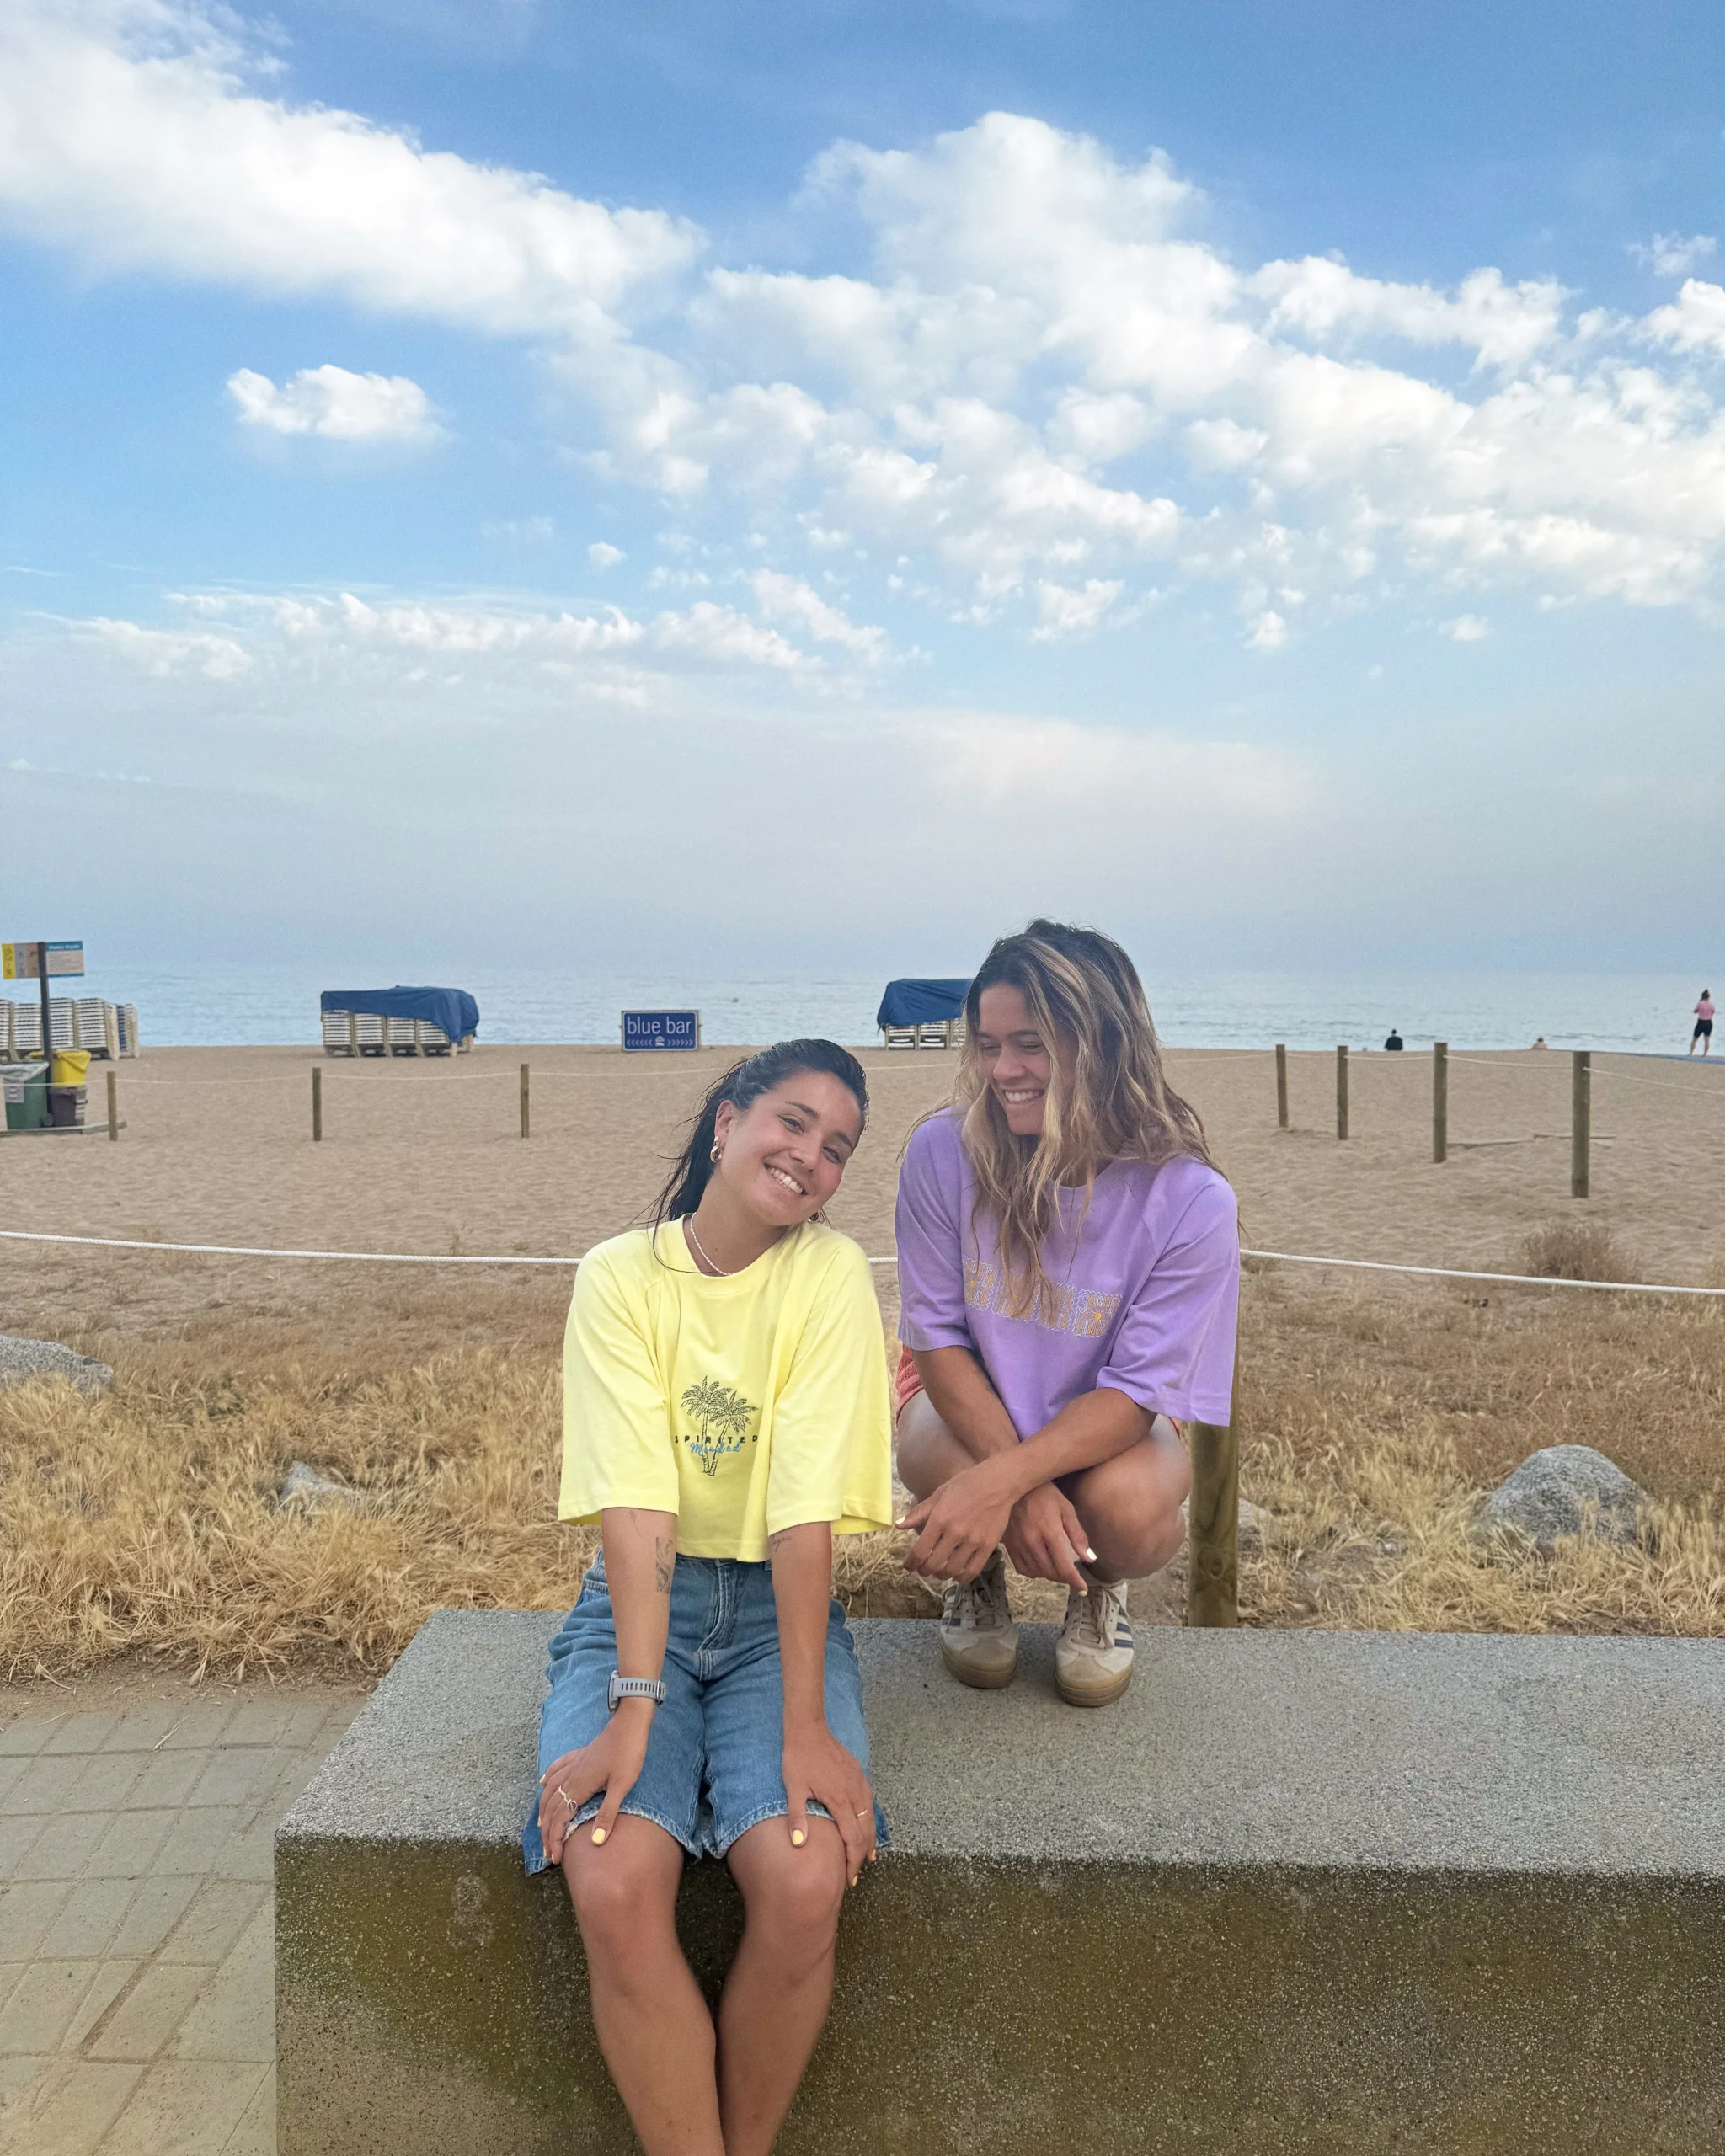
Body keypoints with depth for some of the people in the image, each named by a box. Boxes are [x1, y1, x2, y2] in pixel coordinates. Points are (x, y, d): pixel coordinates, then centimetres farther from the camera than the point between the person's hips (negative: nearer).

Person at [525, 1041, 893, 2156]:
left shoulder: (830, 1272, -7)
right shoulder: (620, 1274, -6)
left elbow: (807, 1510, -14)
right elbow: (636, 1503, -15)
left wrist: (805, 1723, -19)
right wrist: (634, 1707, -24)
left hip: (778, 1608, 0)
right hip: (640, 1604, 1)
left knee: (806, 1879, -25)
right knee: (613, 1882, -25)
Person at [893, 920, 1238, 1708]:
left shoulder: (1190, 1200, -24)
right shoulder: (943, 1152, -21)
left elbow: (1136, 1392, -22)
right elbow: (938, 1337, -13)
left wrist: (1001, 1481, -38)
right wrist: (1023, 1486, -27)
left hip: (1110, 1422, 0)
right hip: (966, 1399, 0)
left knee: (1128, 1505, -34)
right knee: (963, 1522, -33)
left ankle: (1096, 1590, 8)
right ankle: (977, 1577, 9)